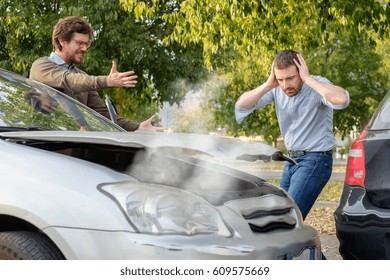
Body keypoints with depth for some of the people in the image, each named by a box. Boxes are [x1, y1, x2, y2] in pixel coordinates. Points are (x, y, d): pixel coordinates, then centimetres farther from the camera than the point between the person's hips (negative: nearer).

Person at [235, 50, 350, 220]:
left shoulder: (317, 86, -16)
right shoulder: (277, 90, 0)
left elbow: (342, 99, -38)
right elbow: (241, 105, -3)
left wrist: (308, 79, -29)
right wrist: (267, 85, -15)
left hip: (315, 162, -7)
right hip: (292, 160, 7)